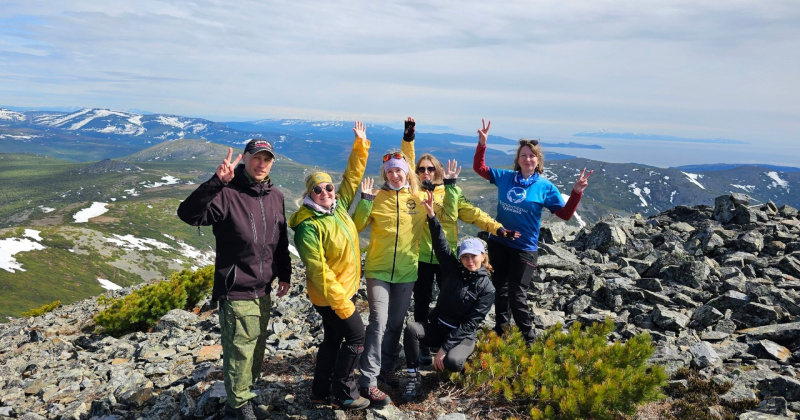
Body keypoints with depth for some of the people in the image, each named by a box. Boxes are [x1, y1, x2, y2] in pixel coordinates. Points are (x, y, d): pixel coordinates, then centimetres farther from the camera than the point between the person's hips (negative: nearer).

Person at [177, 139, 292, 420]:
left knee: (257, 346, 20)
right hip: (236, 292, -6)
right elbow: (188, 214, -32)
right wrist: (216, 182, -42)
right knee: (240, 351, 3)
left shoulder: (276, 197, 5)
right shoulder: (228, 194, -17)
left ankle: (249, 388, 42)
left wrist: (285, 275, 19)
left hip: (264, 291, 6)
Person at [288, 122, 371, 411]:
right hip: (331, 295, -8)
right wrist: (340, 303, -23)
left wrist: (361, 145, 6)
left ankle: (321, 391, 30)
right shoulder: (309, 226, -22)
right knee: (356, 337, -1)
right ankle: (343, 393, 13)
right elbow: (318, 270, -24)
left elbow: (352, 176, 11)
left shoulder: (339, 206, 1)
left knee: (333, 339, 16)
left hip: (347, 288, 8)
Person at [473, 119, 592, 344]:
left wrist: (576, 192, -21)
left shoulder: (545, 187, -8)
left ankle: (528, 339, 16)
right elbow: (479, 167, 8)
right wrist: (482, 144, -4)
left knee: (517, 294, -2)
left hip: (524, 248, -4)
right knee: (500, 289, 16)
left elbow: (565, 214, -7)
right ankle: (500, 332, 33)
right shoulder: (505, 177, 0)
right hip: (498, 243, 4)